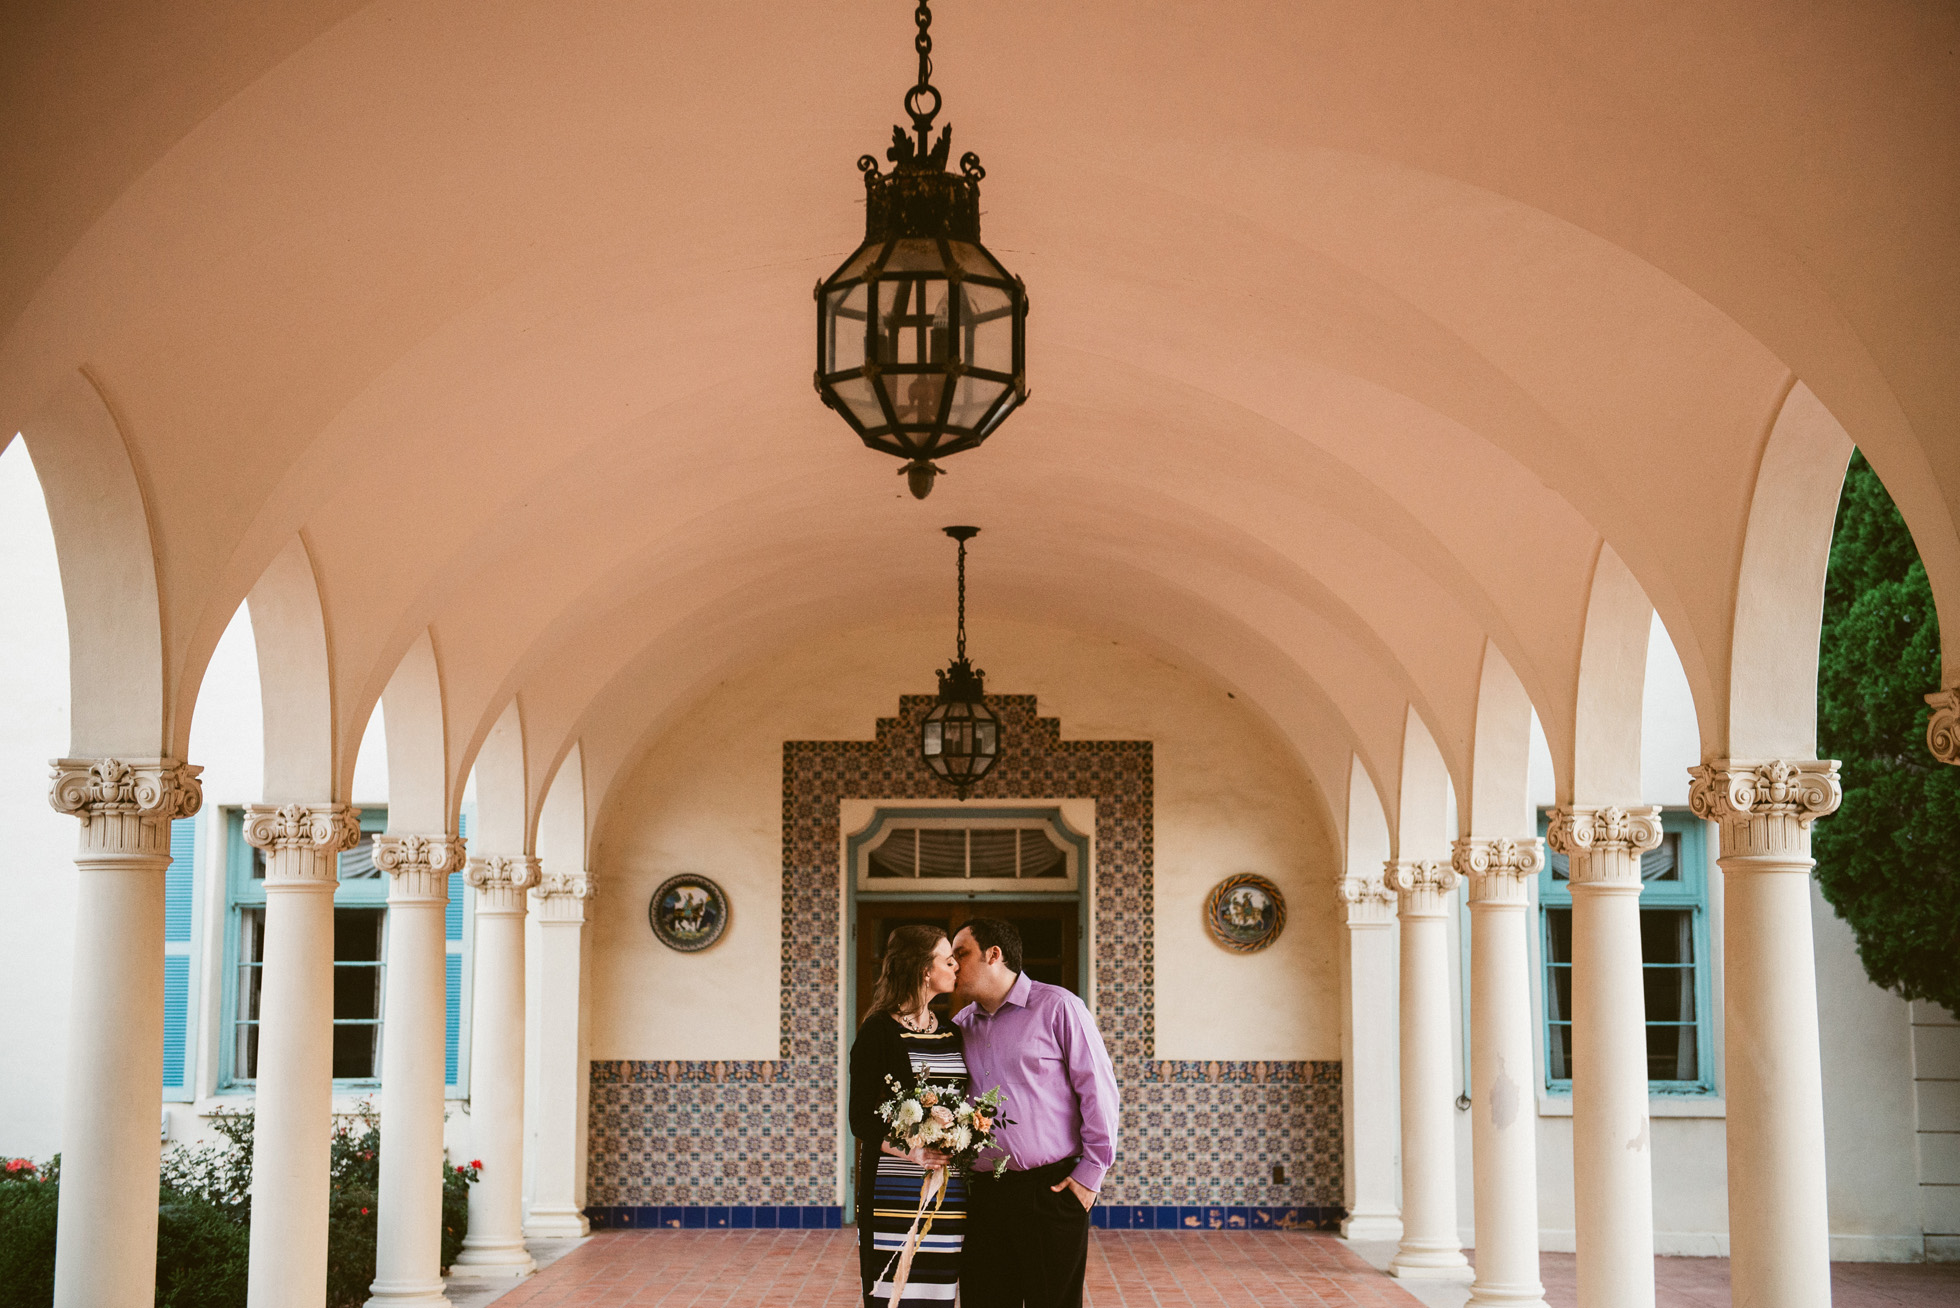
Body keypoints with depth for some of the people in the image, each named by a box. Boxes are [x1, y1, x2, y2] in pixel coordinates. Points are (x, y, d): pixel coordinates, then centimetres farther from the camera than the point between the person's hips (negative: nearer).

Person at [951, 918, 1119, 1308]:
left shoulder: (1057, 1008, -3)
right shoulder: (961, 1025, 14)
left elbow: (1099, 1089, -5)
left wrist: (1090, 1172, -8)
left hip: (1051, 1191, -5)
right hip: (982, 1195, 5)